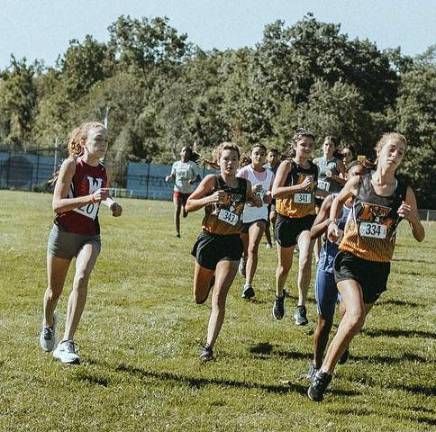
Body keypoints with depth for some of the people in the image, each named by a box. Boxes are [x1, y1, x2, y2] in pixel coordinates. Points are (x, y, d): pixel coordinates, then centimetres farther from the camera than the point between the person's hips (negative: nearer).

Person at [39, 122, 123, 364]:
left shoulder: (102, 171, 6)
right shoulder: (71, 165, -11)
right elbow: (57, 205, -19)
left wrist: (109, 202, 5)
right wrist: (90, 198, -29)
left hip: (90, 236, 3)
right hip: (63, 233, -3)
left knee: (82, 279, -24)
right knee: (55, 290, 11)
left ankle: (66, 344, -25)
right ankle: (49, 324, 47)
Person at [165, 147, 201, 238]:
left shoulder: (192, 165, -2)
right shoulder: (176, 164, 7)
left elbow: (198, 178, -3)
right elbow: (173, 176, 15)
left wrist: (193, 180, -25)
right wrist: (169, 178, -8)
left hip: (188, 192, -1)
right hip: (178, 190, 1)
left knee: (185, 214, 3)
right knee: (177, 211, -13)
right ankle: (177, 232, -8)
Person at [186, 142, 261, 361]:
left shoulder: (245, 184, 4)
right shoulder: (212, 180, -6)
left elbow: (257, 204, 26)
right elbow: (188, 205, -7)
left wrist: (258, 201, 5)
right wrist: (209, 198, -21)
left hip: (231, 244, 0)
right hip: (208, 240, 0)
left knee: (219, 298, -13)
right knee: (199, 298, 15)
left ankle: (208, 347, -13)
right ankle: (211, 279, 51)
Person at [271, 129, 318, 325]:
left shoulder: (314, 168, 7)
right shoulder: (287, 165, -7)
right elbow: (275, 192, -20)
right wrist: (301, 186, -26)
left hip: (307, 219, 2)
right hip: (286, 219, -2)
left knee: (306, 260, -20)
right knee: (285, 265, 13)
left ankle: (301, 308, -15)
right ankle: (279, 296, 43)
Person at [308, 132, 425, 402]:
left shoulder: (405, 192, -3)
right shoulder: (358, 182, -4)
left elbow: (420, 237, 2)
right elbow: (339, 200, 19)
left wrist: (412, 218, -18)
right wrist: (333, 222, 2)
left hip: (378, 266, 3)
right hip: (350, 258, -3)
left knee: (355, 323, 12)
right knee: (355, 317, -24)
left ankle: (326, 371, 35)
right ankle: (324, 374, -13)